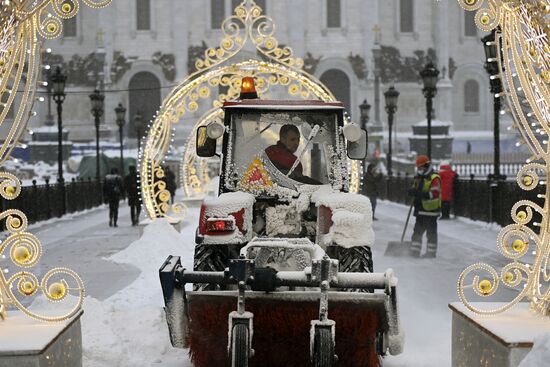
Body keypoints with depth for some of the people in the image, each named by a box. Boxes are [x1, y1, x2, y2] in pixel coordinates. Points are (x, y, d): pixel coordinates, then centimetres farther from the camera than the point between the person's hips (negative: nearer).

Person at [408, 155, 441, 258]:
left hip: (431, 210, -8)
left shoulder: (434, 178, -11)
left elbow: (435, 193, -22)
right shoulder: (419, 178, 17)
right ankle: (414, 252, 16)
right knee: (417, 231, 11)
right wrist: (413, 191, -3)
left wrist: (422, 194, -32)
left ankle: (431, 253, 7)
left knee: (431, 233, 0)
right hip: (420, 210, 8)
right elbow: (414, 189, 21)